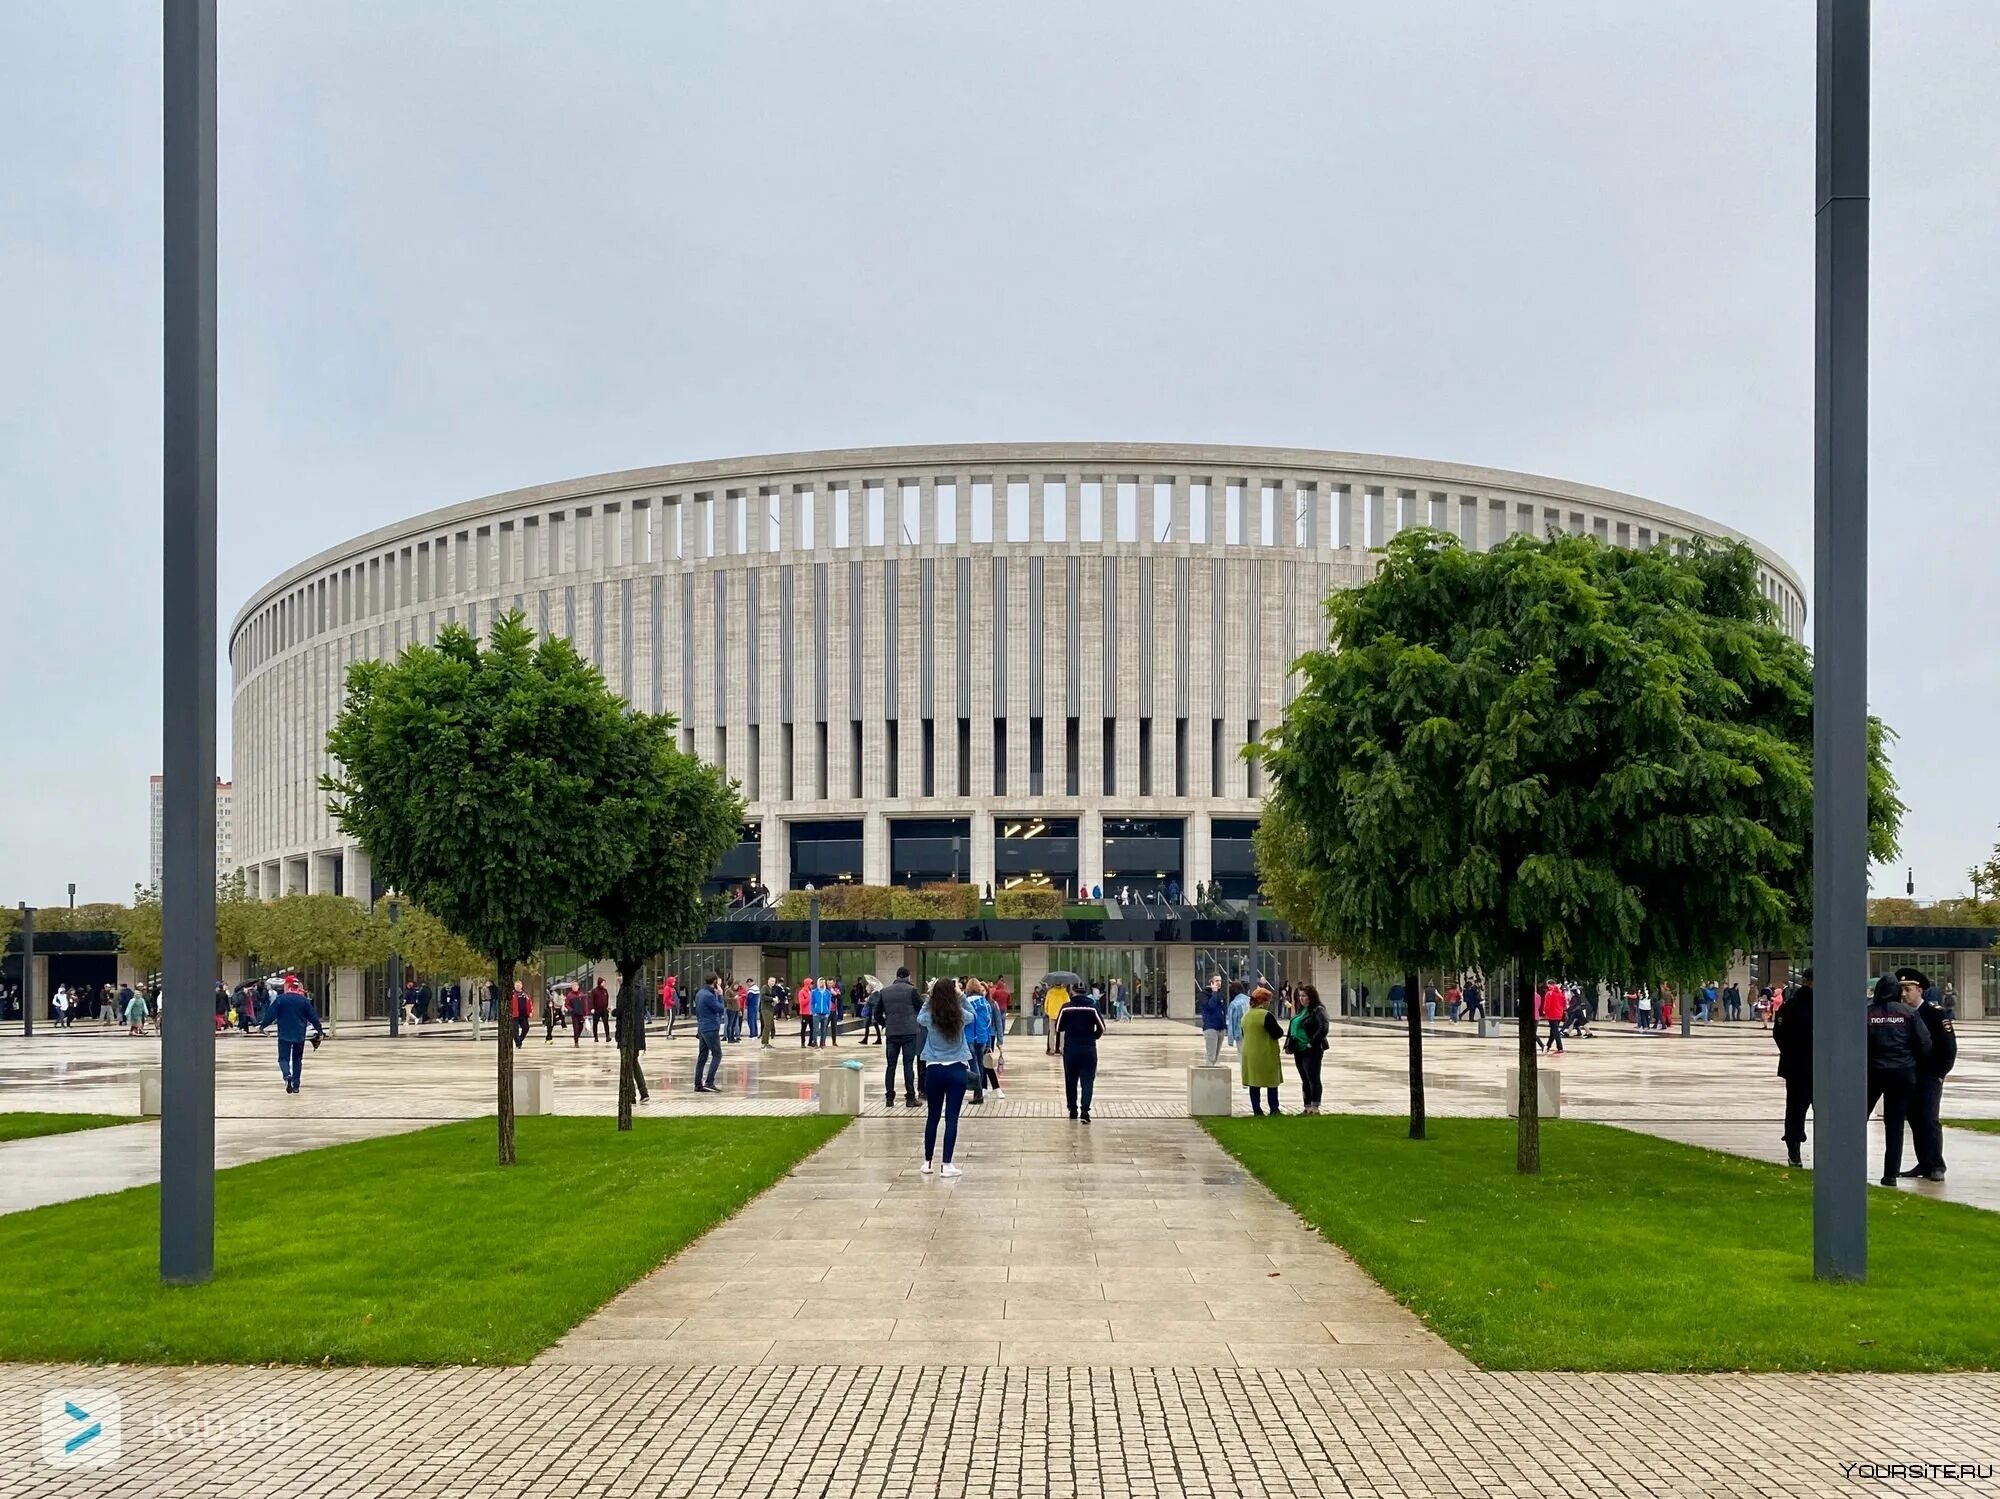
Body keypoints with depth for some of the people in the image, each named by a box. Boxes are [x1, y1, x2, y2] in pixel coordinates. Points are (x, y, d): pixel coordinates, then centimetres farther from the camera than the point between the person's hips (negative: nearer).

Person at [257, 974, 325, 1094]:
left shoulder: (280, 999, -7)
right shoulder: (304, 1000, 1)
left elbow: (270, 1015, -7)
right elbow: (313, 1017, 2)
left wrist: (262, 1026, 7)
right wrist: (320, 1031, 11)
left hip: (284, 1035, -3)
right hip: (300, 1036, 3)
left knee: (284, 1058, 3)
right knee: (297, 1059, 14)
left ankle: (288, 1076, -26)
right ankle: (296, 1085, 13)